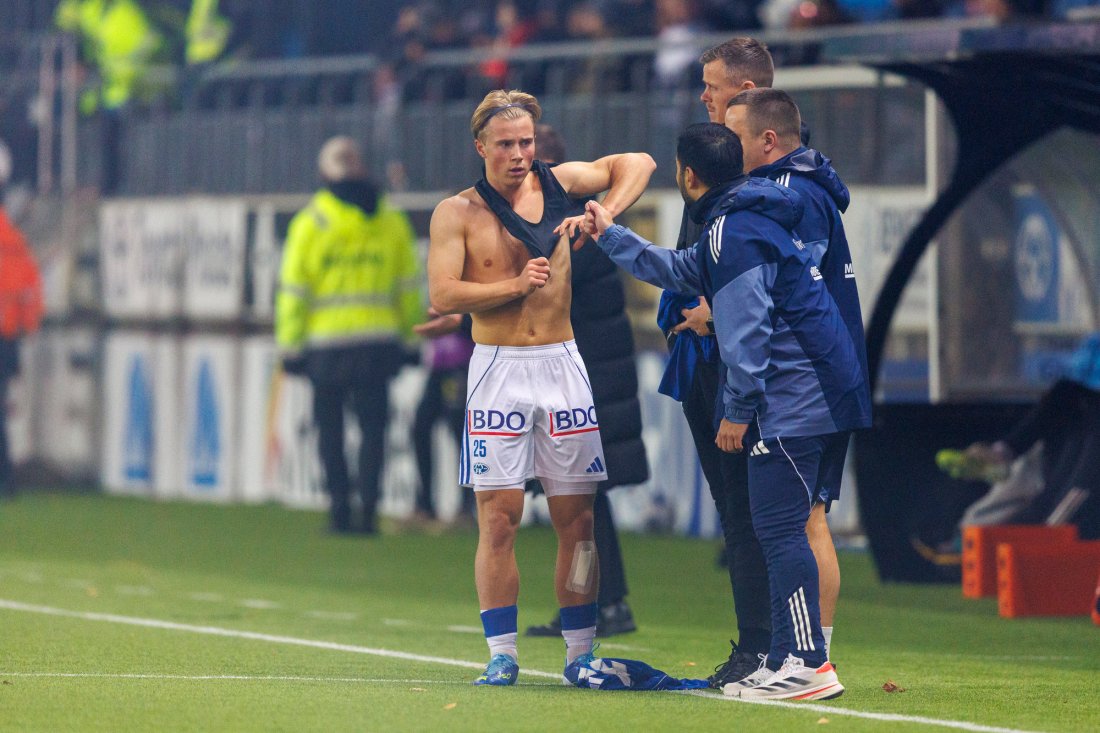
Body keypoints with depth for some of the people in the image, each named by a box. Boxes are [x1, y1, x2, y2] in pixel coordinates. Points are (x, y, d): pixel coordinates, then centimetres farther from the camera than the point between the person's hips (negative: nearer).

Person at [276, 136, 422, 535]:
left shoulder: (310, 223, -3)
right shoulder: (391, 221, 5)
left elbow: (294, 290, -3)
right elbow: (408, 288, 9)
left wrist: (290, 346, 2)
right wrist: (406, 337, 18)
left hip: (325, 342, -2)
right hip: (378, 344, 2)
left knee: (331, 429, 8)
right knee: (373, 427, 6)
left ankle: (340, 508, 3)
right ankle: (368, 508, -3)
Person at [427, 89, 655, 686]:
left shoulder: (557, 184, 7)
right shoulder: (457, 212, 1)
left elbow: (637, 163, 12)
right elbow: (442, 294, -9)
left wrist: (606, 212, -3)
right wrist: (516, 285, -13)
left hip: (562, 365, 2)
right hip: (498, 371, -2)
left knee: (577, 519, 2)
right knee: (498, 520, -6)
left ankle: (579, 653, 8)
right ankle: (501, 654, -3)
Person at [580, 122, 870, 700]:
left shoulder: (734, 231, -12)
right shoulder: (749, 219, 21)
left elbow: (745, 327, -19)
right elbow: (679, 271, 34)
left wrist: (737, 409, -15)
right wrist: (611, 236, 40)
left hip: (792, 401, -11)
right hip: (822, 393, 11)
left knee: (779, 531, -11)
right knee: (783, 530, 12)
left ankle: (806, 664, -15)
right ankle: (790, 658, 13)